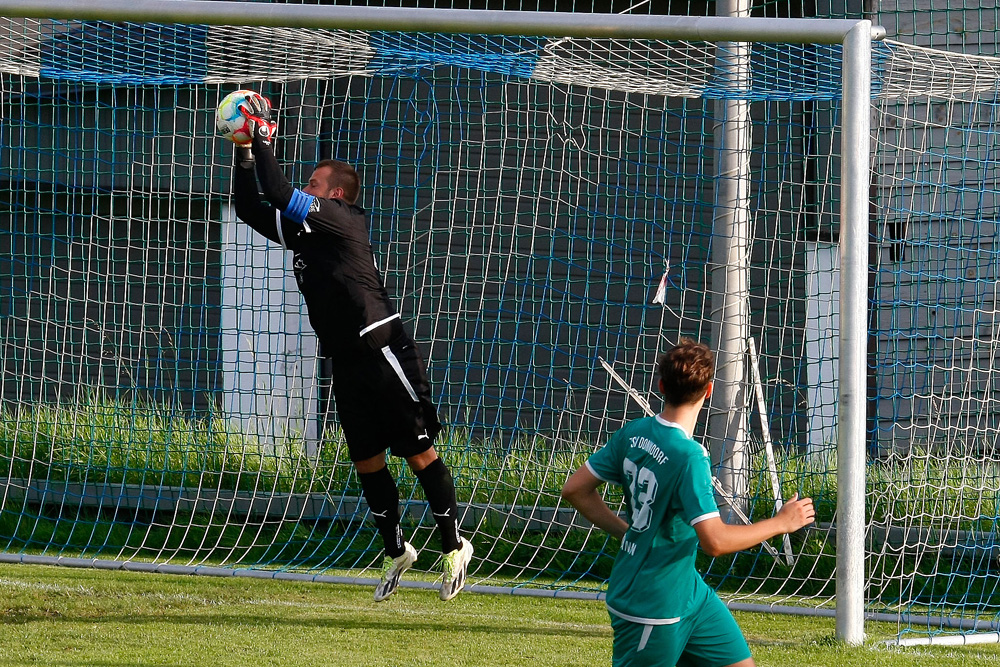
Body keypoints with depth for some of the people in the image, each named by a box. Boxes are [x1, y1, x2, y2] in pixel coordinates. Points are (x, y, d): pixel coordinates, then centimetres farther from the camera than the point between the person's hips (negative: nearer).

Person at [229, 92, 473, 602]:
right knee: (366, 462, 10)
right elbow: (249, 207, 18)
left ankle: (453, 546, 5)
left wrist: (264, 139, -13)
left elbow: (281, 196, -21)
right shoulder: (301, 229, 13)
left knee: (419, 453, -3)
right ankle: (395, 551, 22)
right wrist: (244, 152, 7)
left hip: (383, 353, -9)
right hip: (346, 363, 9)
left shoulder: (343, 220, -11)